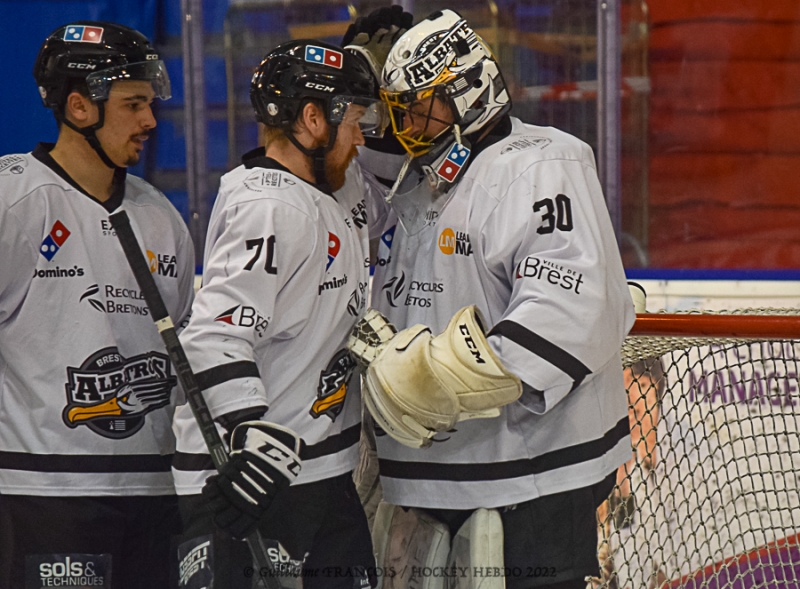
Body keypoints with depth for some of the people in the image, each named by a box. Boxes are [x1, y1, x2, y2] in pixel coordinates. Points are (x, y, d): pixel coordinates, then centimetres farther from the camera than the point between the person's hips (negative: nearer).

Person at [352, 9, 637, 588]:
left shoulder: (540, 168, -14)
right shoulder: (415, 182, 16)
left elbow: (568, 309, -25)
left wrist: (438, 377, -28)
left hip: (534, 467, -9)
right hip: (437, 466, 9)